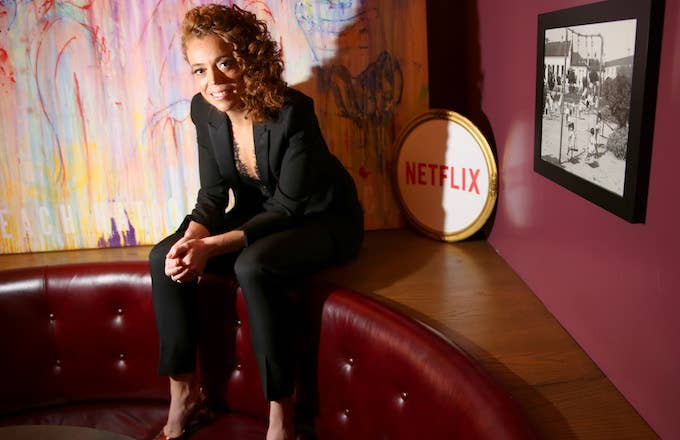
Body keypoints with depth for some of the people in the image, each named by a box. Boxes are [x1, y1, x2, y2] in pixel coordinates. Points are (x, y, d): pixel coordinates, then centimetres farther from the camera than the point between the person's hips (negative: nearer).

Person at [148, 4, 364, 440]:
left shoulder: (292, 112, -27)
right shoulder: (204, 111, -9)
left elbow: (287, 206, -23)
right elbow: (213, 195, -4)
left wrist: (213, 246, -31)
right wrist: (190, 240, -25)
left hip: (323, 220, -6)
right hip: (258, 214, 6)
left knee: (252, 266, -35)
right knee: (164, 258, -10)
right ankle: (184, 395, 3)